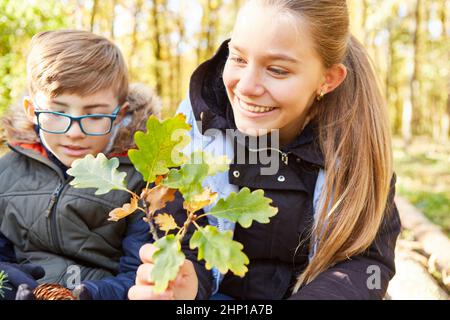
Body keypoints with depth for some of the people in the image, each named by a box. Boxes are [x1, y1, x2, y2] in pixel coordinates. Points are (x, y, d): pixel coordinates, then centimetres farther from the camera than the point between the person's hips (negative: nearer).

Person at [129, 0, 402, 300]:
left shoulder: (357, 139, -12)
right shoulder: (197, 118, -11)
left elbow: (369, 257, -9)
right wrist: (180, 285, -31)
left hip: (311, 292, 2)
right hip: (217, 292, -1)